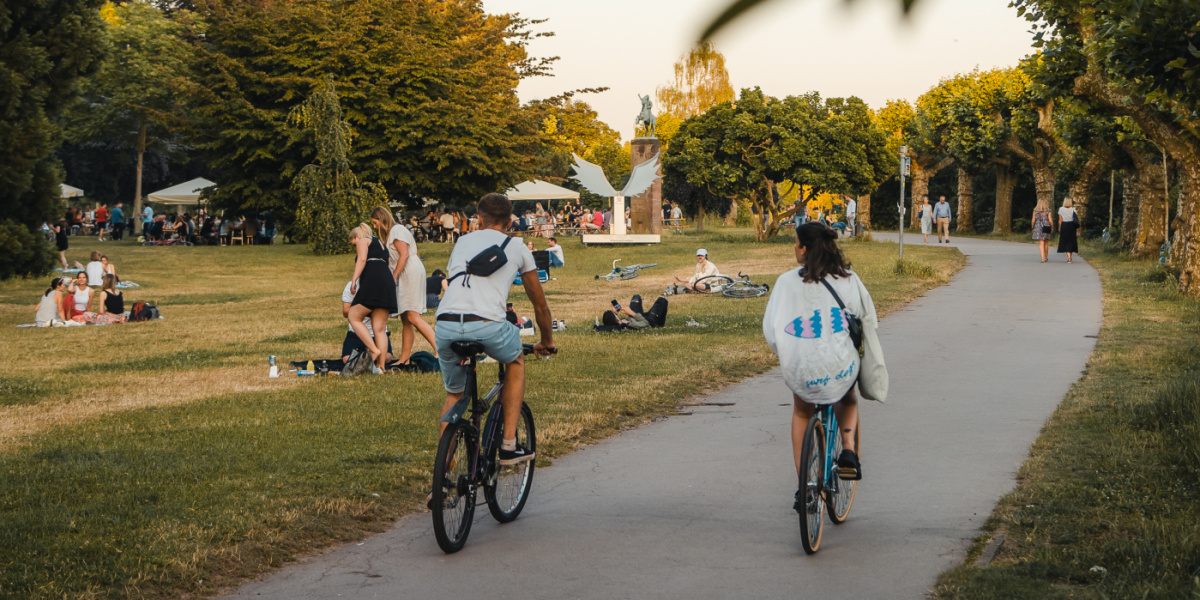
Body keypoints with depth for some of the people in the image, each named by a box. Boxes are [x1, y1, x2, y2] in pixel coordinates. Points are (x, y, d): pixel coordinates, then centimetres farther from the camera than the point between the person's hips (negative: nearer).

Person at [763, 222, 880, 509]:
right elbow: (868, 321, 7)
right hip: (840, 367, 1)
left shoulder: (787, 282, -5)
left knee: (801, 412, 32)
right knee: (847, 399, 38)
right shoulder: (848, 279, -1)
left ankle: (804, 488, 26)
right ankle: (848, 451, 14)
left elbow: (771, 329, -4)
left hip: (800, 371, -1)